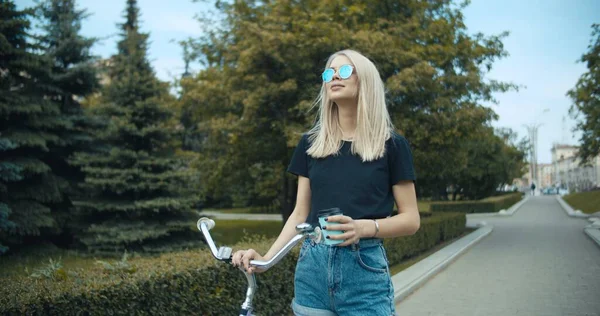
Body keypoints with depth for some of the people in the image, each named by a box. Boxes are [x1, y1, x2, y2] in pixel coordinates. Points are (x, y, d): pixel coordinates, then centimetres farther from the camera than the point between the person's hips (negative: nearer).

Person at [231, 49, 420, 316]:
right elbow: (301, 214, 8)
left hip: (365, 269, -2)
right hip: (312, 268, 3)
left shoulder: (391, 145, -1)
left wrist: (365, 227, -19)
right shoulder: (310, 143, 7)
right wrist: (266, 258, -5)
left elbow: (411, 219, -1)